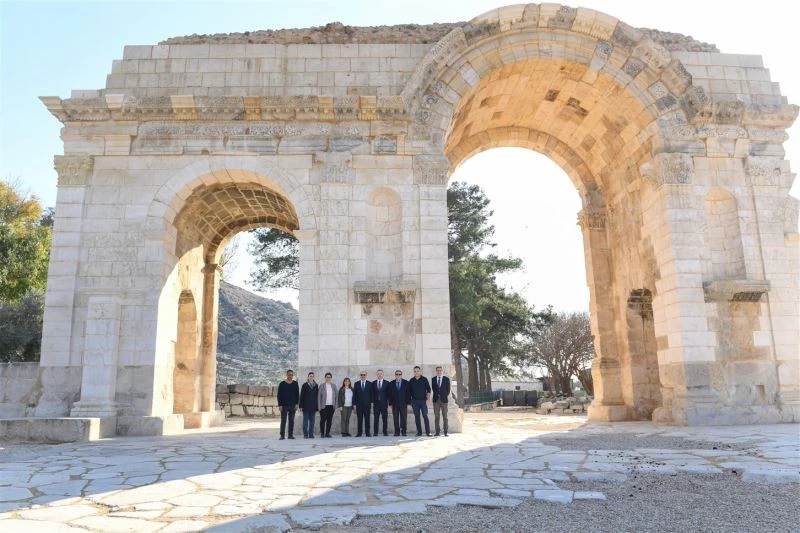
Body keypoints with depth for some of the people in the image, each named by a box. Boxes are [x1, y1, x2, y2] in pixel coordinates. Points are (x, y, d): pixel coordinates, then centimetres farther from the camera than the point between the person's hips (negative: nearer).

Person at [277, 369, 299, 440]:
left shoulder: (295, 384, 7)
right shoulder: (282, 384, 1)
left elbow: (297, 395, 10)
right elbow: (279, 395, 0)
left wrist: (296, 404, 2)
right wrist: (280, 405, -6)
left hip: (292, 405, 2)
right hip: (284, 405, -2)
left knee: (291, 421, 5)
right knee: (283, 420, -2)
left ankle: (291, 434, 10)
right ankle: (282, 435, 2)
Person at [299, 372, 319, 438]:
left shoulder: (316, 385, 9)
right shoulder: (305, 385, -1)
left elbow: (317, 396, 10)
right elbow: (301, 396, -2)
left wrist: (317, 405, 5)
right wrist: (301, 405, -8)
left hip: (313, 406, 3)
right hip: (306, 406, -3)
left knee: (312, 421, 6)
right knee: (305, 421, 0)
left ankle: (311, 434, 11)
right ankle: (305, 434, 5)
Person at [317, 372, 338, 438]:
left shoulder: (334, 386, 11)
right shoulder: (322, 386, 2)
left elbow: (336, 395, 11)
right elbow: (319, 396, 0)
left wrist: (336, 405, 3)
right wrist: (319, 406, -7)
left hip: (331, 406, 3)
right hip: (324, 406, -3)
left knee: (329, 420, 4)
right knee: (323, 420, -2)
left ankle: (327, 433, 12)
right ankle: (322, 433, 7)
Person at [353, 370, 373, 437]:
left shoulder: (369, 384, 6)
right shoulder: (356, 384, 7)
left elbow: (371, 394, 6)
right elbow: (354, 394, 6)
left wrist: (371, 402, -2)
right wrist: (354, 404, -1)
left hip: (367, 404, 0)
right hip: (359, 404, 0)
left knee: (367, 419, 1)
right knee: (359, 419, 1)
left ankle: (368, 432, 6)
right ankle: (359, 432, 6)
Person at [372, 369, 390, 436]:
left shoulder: (386, 383, 5)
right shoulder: (373, 383, 9)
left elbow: (388, 393, 3)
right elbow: (372, 393, 9)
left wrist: (388, 402, -4)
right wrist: (372, 402, 1)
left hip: (384, 403, -1)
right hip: (376, 403, 1)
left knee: (385, 418, 0)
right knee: (376, 418, 0)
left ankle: (385, 432, 7)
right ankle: (375, 432, 5)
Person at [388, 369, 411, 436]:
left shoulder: (406, 383, 4)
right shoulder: (391, 383, 8)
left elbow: (408, 393, 2)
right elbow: (390, 394, 7)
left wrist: (408, 403, -4)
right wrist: (391, 403, 1)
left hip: (403, 404, -1)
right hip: (395, 404, 1)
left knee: (404, 419, -2)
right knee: (395, 419, -1)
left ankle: (403, 432, 5)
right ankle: (397, 432, 5)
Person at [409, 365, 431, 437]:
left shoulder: (424, 379, 0)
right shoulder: (411, 381, 6)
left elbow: (428, 389, 2)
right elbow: (409, 391, 11)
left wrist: (427, 399, -5)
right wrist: (409, 401, 5)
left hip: (423, 401, -2)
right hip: (414, 401, 2)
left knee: (425, 416, -6)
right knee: (417, 417, 3)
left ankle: (428, 432, -3)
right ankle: (419, 432, 8)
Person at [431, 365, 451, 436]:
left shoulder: (446, 379, 2)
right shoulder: (433, 379, 8)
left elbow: (448, 389, 7)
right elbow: (433, 389, 13)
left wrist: (445, 396, 7)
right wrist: (436, 396, 8)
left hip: (444, 400, -2)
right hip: (436, 400, 2)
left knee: (445, 417, 1)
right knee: (436, 417, 2)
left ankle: (445, 432, 4)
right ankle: (437, 432, 5)